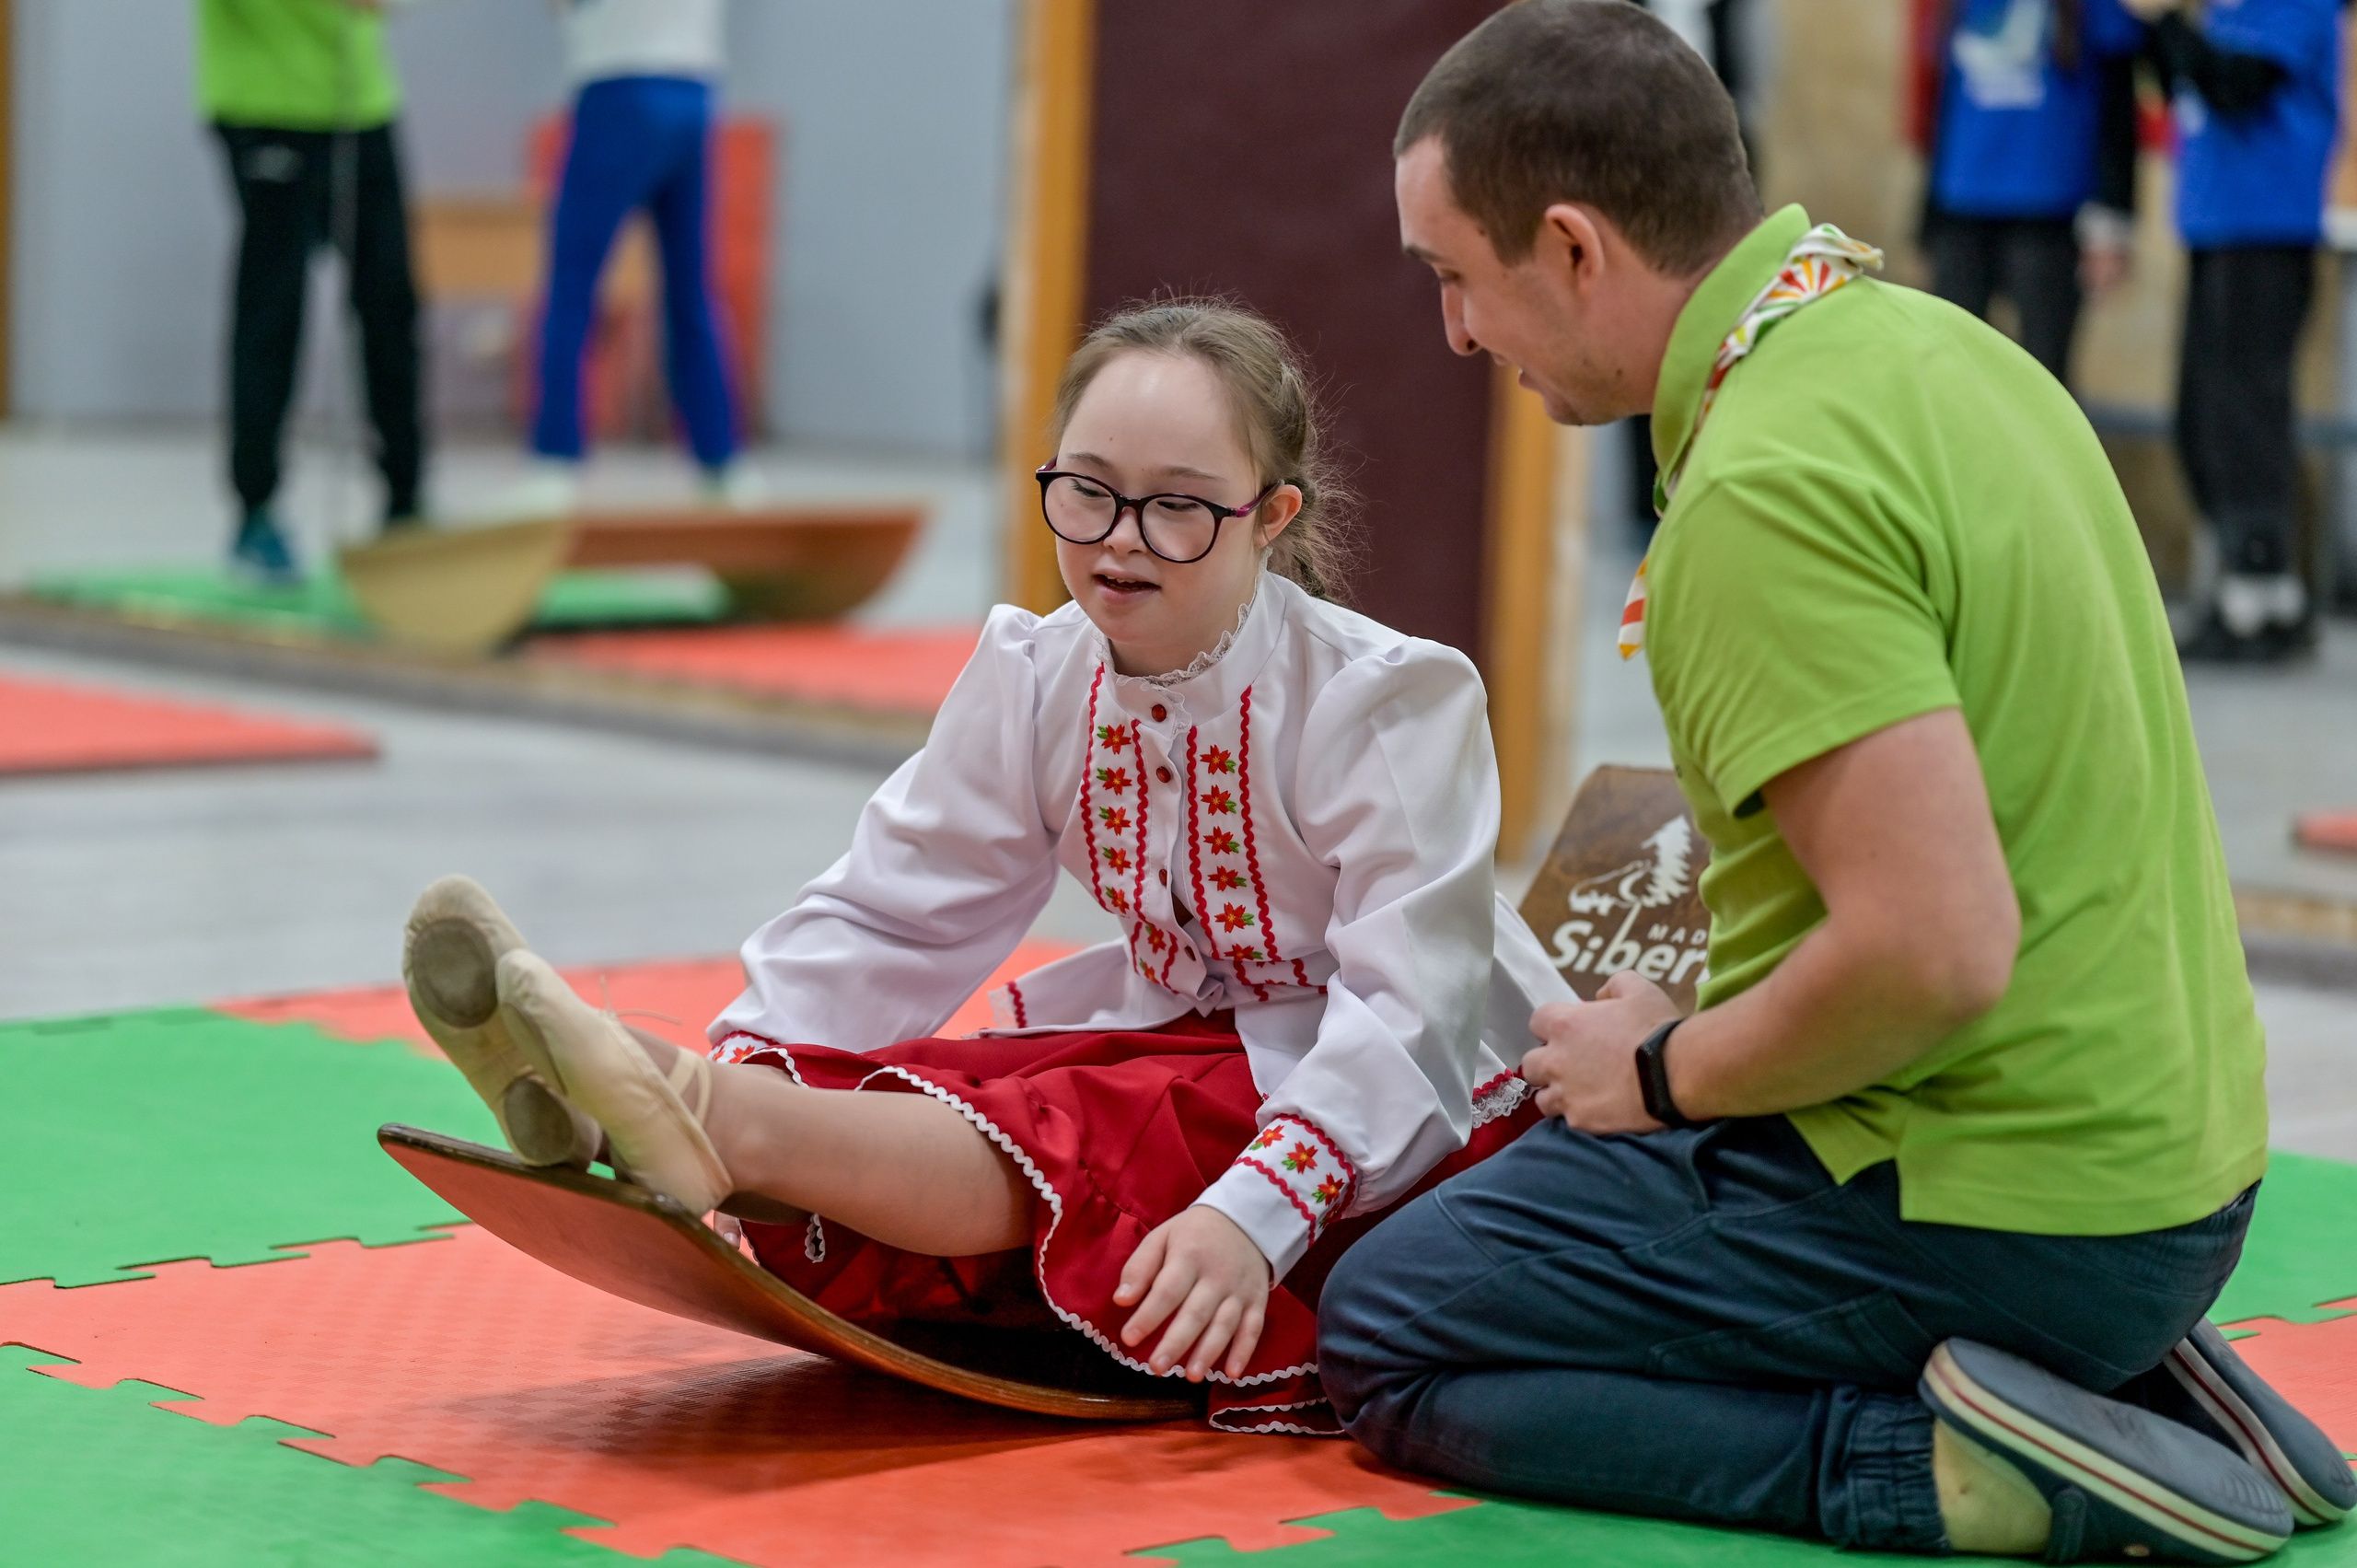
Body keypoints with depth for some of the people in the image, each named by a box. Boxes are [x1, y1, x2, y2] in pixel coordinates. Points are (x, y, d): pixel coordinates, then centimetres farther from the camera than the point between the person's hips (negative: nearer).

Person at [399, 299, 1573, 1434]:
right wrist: (746, 1057, -17)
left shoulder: (1386, 701, -16)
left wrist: (1255, 1213, -39)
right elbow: (891, 911, 3)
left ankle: (718, 1125, -52)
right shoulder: (1036, 683, 2)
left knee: (1082, 1141, -34)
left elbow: (1409, 1005, -24)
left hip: (1393, 1110, -7)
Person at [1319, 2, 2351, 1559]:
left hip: (1989, 1216, -9)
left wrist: (1667, 1072, -11)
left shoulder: (1763, 493, -23)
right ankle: (2117, 1382, 11)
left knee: (1386, 1336, 3)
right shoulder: (1931, 339, 8)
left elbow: (1936, 947, -29)